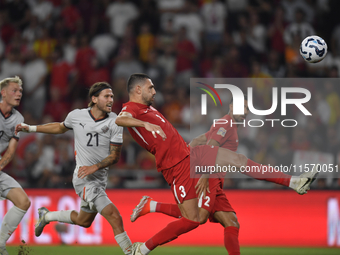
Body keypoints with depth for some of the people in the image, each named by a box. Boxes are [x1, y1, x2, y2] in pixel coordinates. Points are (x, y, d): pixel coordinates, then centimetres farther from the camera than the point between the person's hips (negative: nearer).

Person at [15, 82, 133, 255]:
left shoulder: (114, 122, -5)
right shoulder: (77, 116, -6)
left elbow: (115, 156, -4)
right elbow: (61, 127, 18)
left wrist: (95, 167, -20)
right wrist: (31, 129, 20)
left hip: (100, 178, 5)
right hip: (84, 180, -5)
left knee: (84, 221, 23)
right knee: (115, 217, -18)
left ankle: (46, 216, 45)